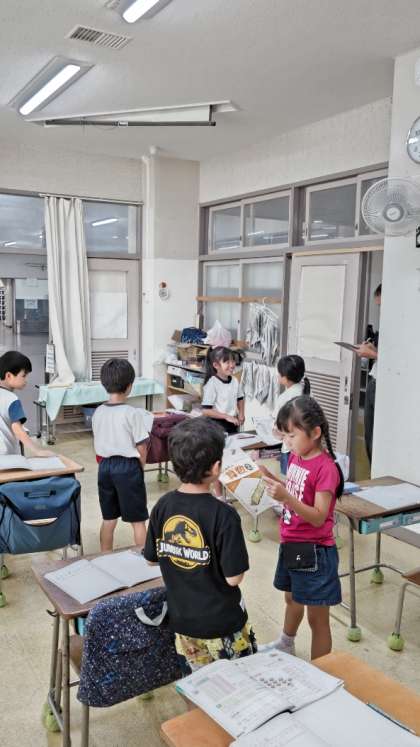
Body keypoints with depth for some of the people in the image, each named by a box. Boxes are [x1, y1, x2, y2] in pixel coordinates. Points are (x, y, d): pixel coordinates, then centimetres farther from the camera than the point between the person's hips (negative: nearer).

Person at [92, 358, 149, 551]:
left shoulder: (98, 412, 0)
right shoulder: (132, 413, -16)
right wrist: (140, 468, 6)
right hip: (128, 467, -5)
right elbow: (141, 448, -11)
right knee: (138, 520, 7)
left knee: (108, 518, 17)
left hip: (105, 466, 6)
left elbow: (97, 445, 8)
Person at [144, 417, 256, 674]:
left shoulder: (163, 506, -10)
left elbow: (151, 558, 1)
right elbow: (234, 577, -21)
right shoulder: (223, 515, -26)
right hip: (222, 622, -5)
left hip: (182, 619, 5)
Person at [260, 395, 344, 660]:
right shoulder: (296, 457, 2)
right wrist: (272, 479, -3)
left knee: (317, 618, 6)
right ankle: (286, 645, 54)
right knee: (292, 599, 30)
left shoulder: (326, 468, -22)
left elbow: (318, 517, -25)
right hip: (291, 544, 9)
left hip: (313, 551, -8)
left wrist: (285, 497, -36)